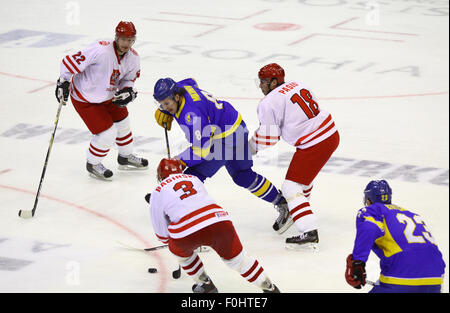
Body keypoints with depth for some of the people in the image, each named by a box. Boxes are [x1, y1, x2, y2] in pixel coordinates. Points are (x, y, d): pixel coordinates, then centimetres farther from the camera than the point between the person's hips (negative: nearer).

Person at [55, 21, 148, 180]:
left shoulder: (133, 57, -9)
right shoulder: (101, 50, -34)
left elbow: (128, 78, 8)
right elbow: (71, 61, -29)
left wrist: (127, 90, -13)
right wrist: (63, 82, -29)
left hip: (108, 95, 8)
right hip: (85, 98, -8)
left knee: (122, 122, 21)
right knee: (107, 133, -10)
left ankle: (126, 157, 46)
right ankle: (93, 164, 15)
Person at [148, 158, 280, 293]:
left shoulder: (158, 192, 16)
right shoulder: (194, 179, 29)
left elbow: (161, 231, 18)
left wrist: (167, 239, 42)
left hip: (188, 233, -3)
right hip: (219, 220, 4)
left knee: (180, 251, 30)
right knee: (236, 257, 21)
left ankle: (205, 283, 33)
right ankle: (269, 287, 26)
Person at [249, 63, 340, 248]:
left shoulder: (269, 103, -12)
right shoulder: (298, 85, 13)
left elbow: (268, 138, -10)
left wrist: (249, 148, 6)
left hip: (313, 145, -9)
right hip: (331, 134, 9)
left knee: (292, 187, -6)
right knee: (304, 173, 33)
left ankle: (309, 233, -19)